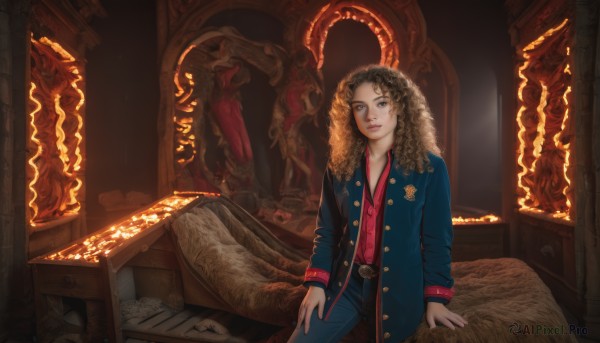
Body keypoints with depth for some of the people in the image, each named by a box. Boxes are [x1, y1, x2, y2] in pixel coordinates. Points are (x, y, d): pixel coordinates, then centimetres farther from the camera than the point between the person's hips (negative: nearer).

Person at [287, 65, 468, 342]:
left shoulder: (430, 168, -6)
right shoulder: (339, 166, 2)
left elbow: (437, 238, -3)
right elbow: (326, 230, 6)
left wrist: (435, 297, -6)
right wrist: (316, 283, -3)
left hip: (398, 289, -2)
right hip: (344, 285, 2)